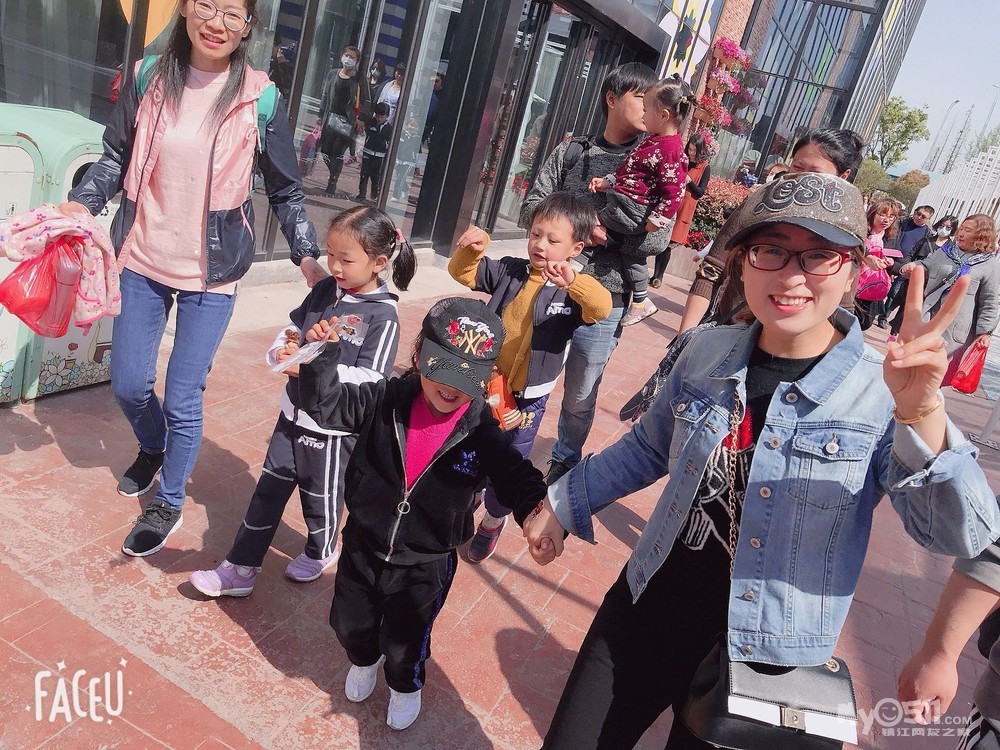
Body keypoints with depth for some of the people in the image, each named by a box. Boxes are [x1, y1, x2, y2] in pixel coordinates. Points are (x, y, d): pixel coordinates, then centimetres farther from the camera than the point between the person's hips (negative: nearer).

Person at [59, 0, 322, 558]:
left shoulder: (259, 98, -8)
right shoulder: (149, 78, -2)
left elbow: (286, 191, 0)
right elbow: (116, 157, 8)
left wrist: (308, 256, -9)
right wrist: (81, 203, -7)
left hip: (212, 273, -3)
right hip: (144, 261, 3)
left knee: (183, 401, 2)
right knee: (128, 385, 14)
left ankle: (169, 506, 27)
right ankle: (154, 450, 48)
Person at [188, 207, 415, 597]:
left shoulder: (382, 316, -20)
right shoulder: (325, 289, 0)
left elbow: (369, 380, -26)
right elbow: (291, 327, 12)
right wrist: (282, 349, -11)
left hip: (333, 429, -6)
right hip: (295, 414, 6)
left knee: (321, 499, 16)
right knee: (268, 491, 13)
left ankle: (321, 551, 45)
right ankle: (240, 569, 25)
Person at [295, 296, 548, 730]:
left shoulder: (484, 433, -19)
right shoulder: (387, 401, -17)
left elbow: (518, 480, -14)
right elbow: (326, 404, -10)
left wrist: (541, 513, -35)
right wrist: (324, 354, -27)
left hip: (424, 567, -2)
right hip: (362, 548, 2)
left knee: (405, 643, 20)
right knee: (350, 625, 25)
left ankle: (405, 686, 56)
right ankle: (364, 660, 62)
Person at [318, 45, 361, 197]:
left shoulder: (358, 79, -2)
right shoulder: (333, 73, 11)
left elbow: (361, 102, -3)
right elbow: (325, 96, 15)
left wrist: (359, 119, -12)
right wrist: (321, 115, 13)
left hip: (347, 121, -4)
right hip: (331, 118, 4)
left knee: (337, 153, -4)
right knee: (326, 151, 3)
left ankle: (331, 186, 1)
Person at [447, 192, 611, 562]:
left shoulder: (573, 291, -14)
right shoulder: (509, 271, -4)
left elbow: (602, 307, -33)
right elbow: (463, 273, -2)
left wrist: (571, 280, -50)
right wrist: (470, 249, -23)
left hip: (527, 399, -3)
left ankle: (493, 521, 38)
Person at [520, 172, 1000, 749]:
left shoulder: (883, 394, -15)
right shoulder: (707, 352, -6)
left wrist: (921, 414, -41)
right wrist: (562, 504, 13)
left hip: (762, 657, -3)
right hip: (644, 614, 3)